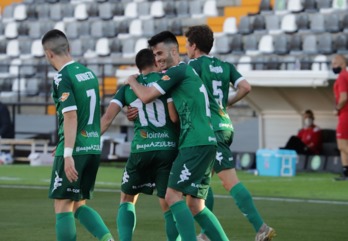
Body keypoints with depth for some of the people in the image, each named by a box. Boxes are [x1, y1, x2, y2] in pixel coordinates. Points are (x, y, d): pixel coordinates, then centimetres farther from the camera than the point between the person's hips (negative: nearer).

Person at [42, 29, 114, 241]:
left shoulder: (63, 78, -12)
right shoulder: (89, 73, 12)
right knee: (78, 204, 16)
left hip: (75, 150, -8)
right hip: (94, 148, 8)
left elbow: (71, 117, -19)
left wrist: (68, 154, -21)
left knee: (63, 206, -1)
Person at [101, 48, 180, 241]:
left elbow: (107, 118, 3)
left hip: (141, 149, 2)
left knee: (127, 199, 18)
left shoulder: (128, 87, 13)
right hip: (168, 147, -1)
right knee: (168, 206, 5)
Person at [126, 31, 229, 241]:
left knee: (173, 195, -12)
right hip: (206, 143, 10)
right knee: (195, 205, 10)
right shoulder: (188, 72, 24)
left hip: (196, 144, -10)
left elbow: (146, 96, -7)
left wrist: (132, 80, 13)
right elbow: (178, 114, 31)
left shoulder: (178, 71, -5)